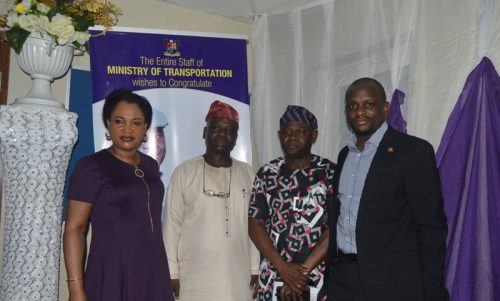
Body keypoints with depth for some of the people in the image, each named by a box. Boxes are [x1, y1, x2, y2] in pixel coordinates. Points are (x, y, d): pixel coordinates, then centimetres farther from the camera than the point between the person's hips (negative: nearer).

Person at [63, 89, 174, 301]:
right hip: (113, 274, -5)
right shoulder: (91, 166, -7)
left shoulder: (151, 165, 10)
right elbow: (74, 228, -10)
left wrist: (167, 275, 11)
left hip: (153, 272, 5)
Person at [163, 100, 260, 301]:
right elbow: (172, 225, -2)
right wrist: (172, 273, -4)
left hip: (237, 281, 3)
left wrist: (255, 270, 5)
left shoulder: (248, 174, 6)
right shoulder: (184, 172, -3)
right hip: (194, 281, -2)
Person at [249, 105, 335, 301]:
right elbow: (255, 225, 0)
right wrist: (283, 268, -10)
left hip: (317, 281, -2)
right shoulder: (267, 174, 4)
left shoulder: (330, 173, -4)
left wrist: (303, 270, -13)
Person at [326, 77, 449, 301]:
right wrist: (328, 269, 13)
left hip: (392, 282, -5)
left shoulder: (414, 151, -9)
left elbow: (432, 227, -10)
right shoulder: (344, 155, 11)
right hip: (342, 278, 6)